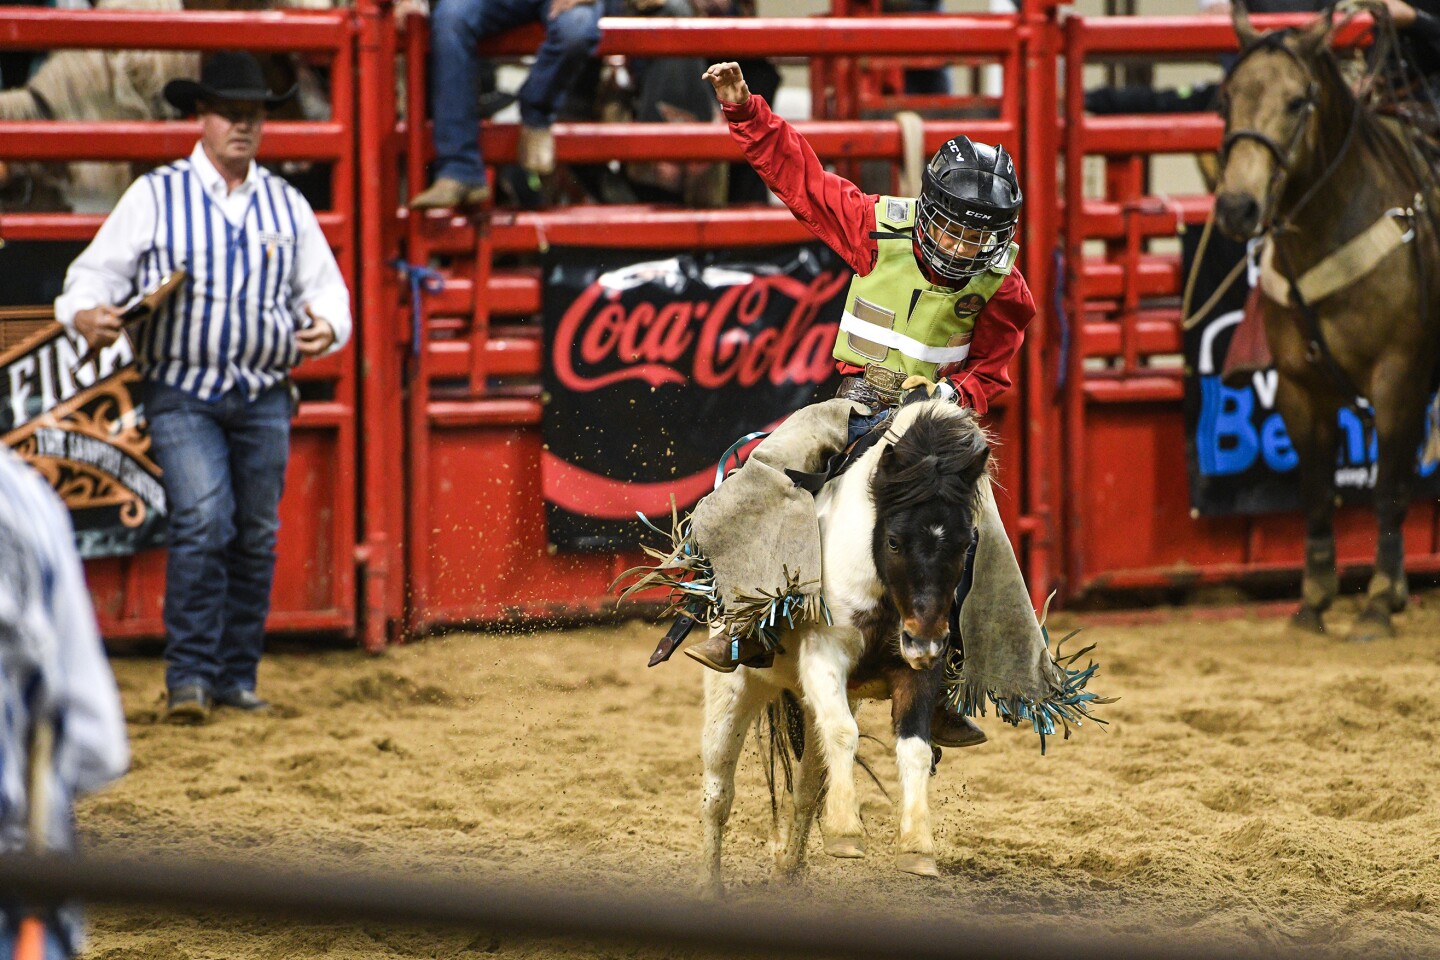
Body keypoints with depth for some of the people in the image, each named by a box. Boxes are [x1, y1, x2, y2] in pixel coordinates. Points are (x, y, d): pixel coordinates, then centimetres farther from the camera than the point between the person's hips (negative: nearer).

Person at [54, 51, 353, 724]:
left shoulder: (287, 205, 10)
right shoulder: (156, 196, 0)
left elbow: (323, 285, 14)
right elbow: (99, 269, 0)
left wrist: (326, 326, -9)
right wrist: (86, 312, -22)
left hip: (264, 397, 4)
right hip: (182, 393, -4)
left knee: (256, 536, 7)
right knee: (203, 522, -18)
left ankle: (236, 678, 17)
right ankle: (189, 676, -14)